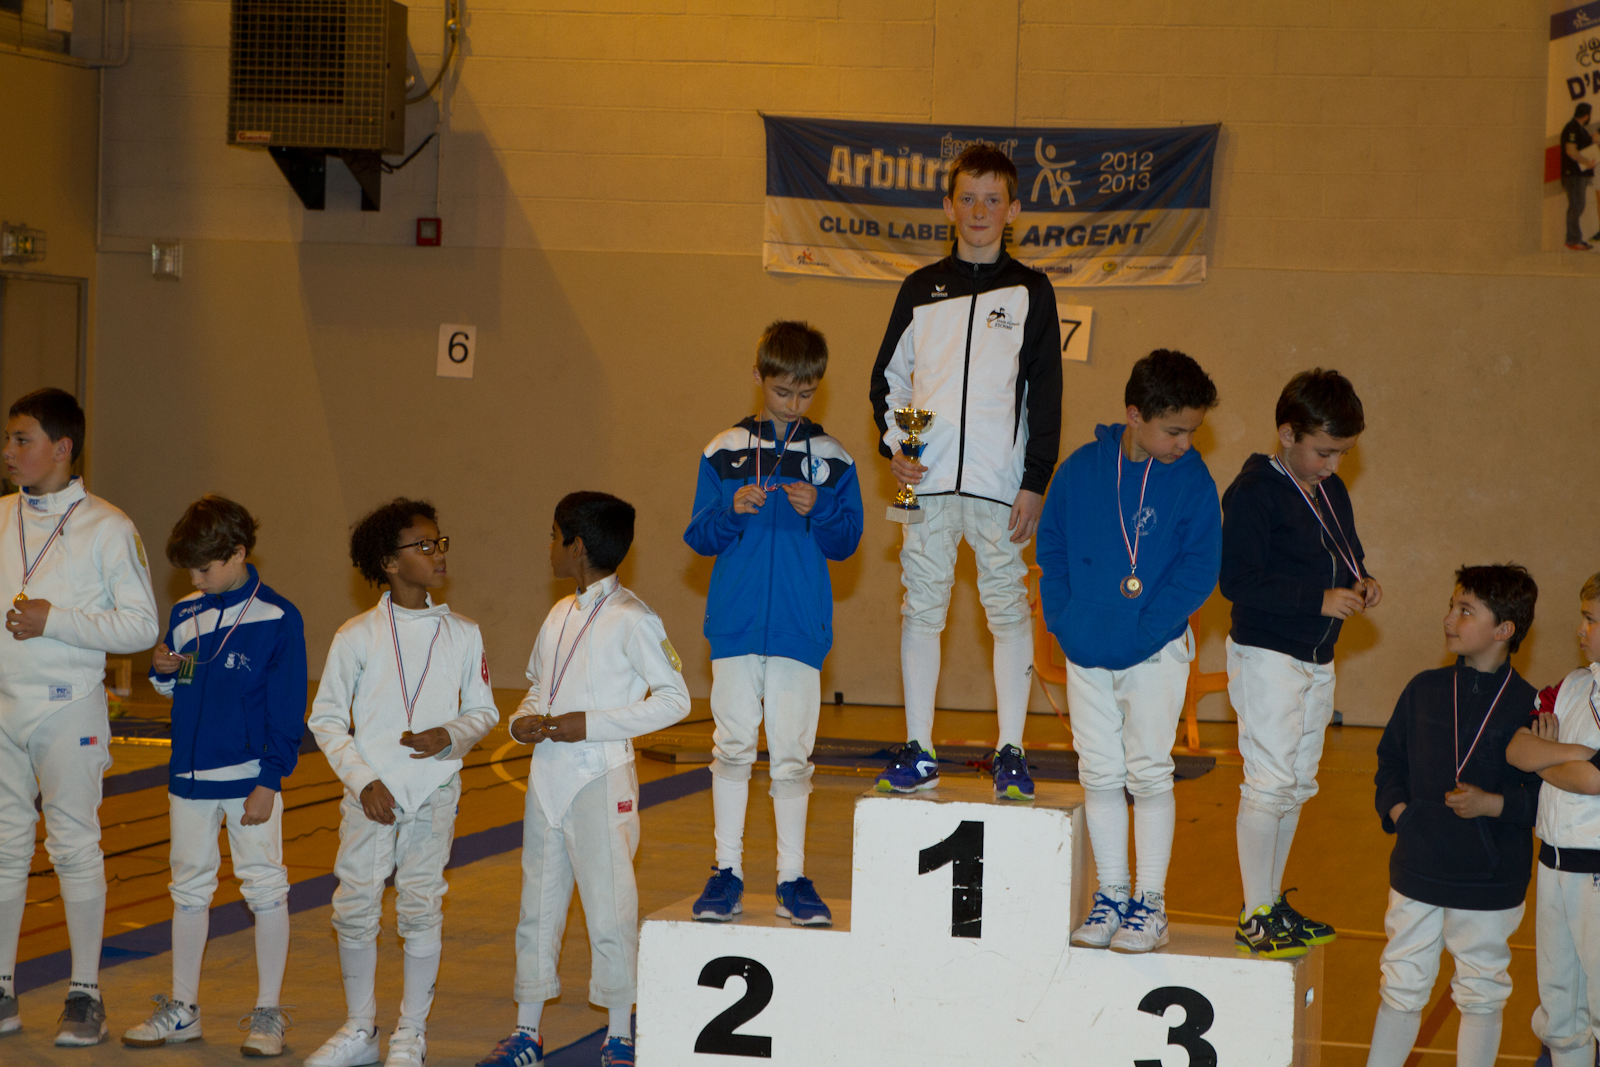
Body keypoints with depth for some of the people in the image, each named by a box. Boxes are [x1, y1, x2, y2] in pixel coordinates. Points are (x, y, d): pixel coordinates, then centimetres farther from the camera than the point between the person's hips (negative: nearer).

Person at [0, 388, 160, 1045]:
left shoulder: (106, 527, -6)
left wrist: (55, 620, -17)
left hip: (69, 707, -4)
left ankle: (85, 996, 9)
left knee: (75, 847, 0)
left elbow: (142, 626, -8)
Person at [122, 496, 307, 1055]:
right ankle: (182, 1008, 20)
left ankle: (268, 1012, 8)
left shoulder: (277, 618, -9)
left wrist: (269, 781, -13)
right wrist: (162, 671, -3)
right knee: (189, 887, 11)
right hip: (191, 776, 6)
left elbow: (287, 711, -9)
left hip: (251, 777, -5)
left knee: (265, 887, -1)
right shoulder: (185, 613, 7)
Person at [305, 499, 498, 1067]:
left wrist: (450, 736, -12)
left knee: (421, 909, 4)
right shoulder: (357, 636, -3)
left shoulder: (462, 634, 2)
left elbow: (483, 711, 9)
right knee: (354, 908, 2)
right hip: (371, 795, -1)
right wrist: (363, 780, -9)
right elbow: (325, 718, 1)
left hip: (434, 794, 1)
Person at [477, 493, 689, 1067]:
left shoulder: (630, 619, -10)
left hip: (601, 778, -7)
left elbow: (674, 698, -12)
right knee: (538, 904, 11)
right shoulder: (559, 615, 13)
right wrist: (523, 719, 0)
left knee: (608, 905, -3)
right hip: (547, 777, 7)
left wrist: (591, 724, -17)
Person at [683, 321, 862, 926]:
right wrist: (732, 511, -13)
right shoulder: (724, 453, 6)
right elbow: (699, 537, 6)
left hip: (800, 626, 0)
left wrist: (817, 511, -12)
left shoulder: (832, 460, 6)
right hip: (736, 622, 0)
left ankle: (793, 879, 7)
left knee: (792, 752, 0)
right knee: (733, 744, 0)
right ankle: (727, 872, 8)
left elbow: (846, 542, 7)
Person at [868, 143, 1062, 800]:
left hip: (1001, 483, -2)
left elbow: (1046, 393, 3)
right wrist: (894, 446, 0)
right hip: (928, 478, 2)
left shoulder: (1030, 291, 6)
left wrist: (1036, 482, -4)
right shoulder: (922, 289, 11)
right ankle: (918, 752, 9)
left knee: (1007, 608, -1)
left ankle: (1011, 752, 5)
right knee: (922, 608, 3)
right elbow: (888, 375, 16)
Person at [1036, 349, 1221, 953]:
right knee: (1100, 773, 8)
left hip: (1155, 652, -2)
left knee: (1148, 773, 0)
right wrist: (1063, 620, -5)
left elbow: (1198, 572, -8)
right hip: (1085, 652, 2)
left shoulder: (1193, 483, -7)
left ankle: (1151, 902, 9)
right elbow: (1051, 549, 6)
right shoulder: (1081, 470, -2)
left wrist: (1140, 632, -15)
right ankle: (1111, 893, 18)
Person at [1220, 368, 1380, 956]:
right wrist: (1320, 599, -23)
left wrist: (1360, 583, 2)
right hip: (1267, 657, -8)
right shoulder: (1254, 492, -13)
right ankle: (1256, 916, -2)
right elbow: (1237, 580, -20)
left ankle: (1272, 901, 23)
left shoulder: (1332, 492, 13)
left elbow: (1346, 553, 26)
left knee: (1298, 784, 13)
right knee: (1269, 783, -9)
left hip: (1317, 659, 8)